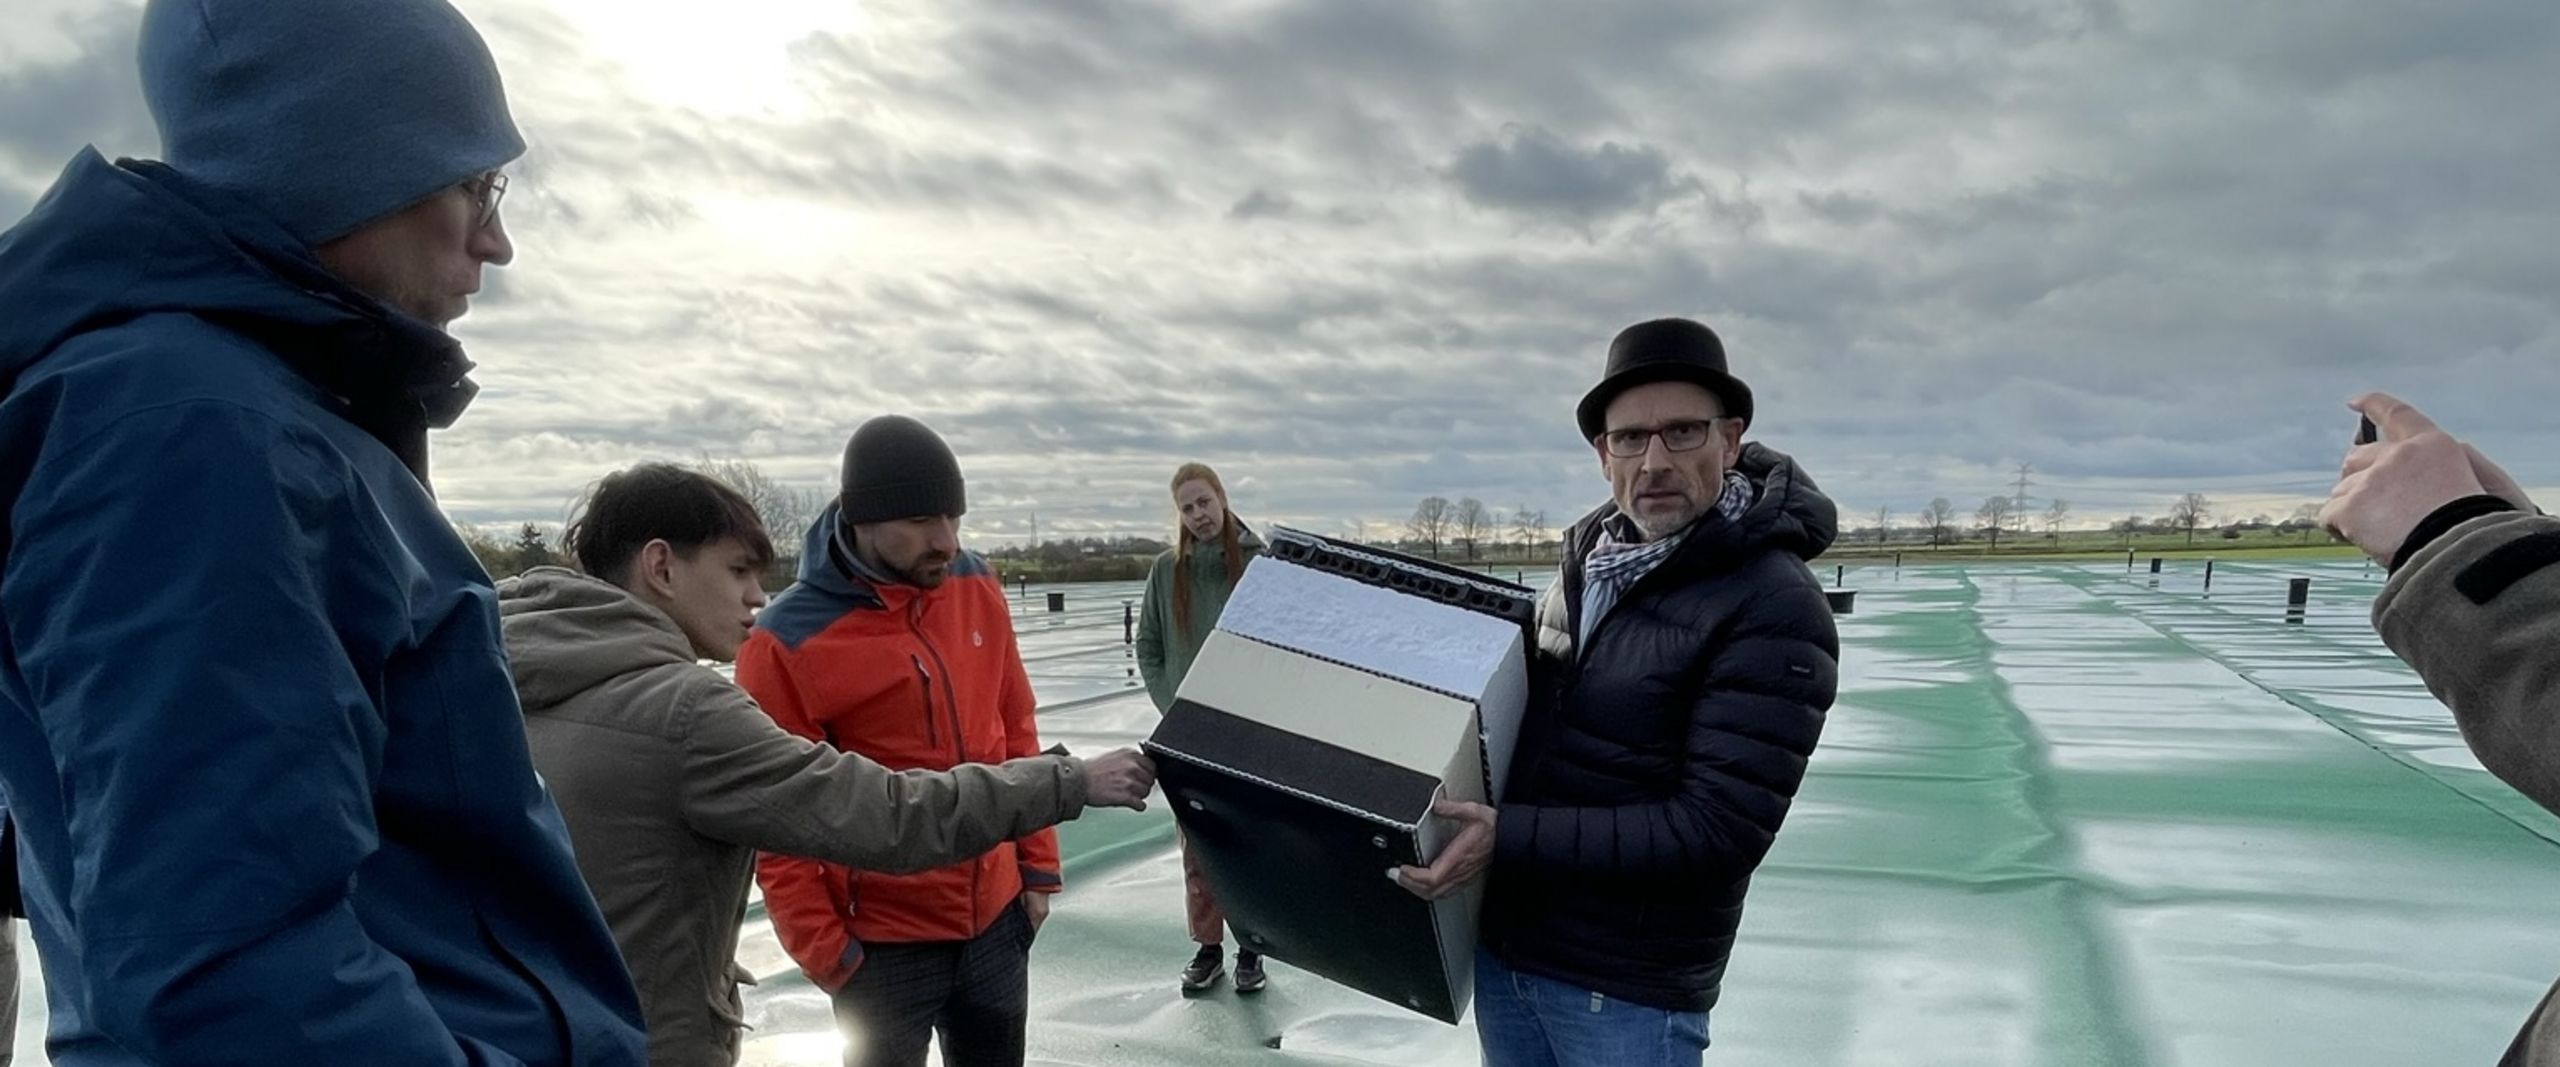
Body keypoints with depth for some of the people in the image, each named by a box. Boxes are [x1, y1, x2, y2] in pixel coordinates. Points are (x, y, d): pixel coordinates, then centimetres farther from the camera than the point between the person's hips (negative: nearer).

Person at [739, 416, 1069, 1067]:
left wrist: (1038, 865, 6)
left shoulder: (976, 588, -3)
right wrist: (824, 951, -11)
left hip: (998, 917, 5)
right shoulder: (788, 645, -17)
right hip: (882, 942, -4)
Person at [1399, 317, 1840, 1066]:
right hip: (1501, 947, 7)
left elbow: (1718, 828, -24)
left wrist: (1510, 837, -25)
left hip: (1628, 990, -6)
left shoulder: (1774, 606, -18)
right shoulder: (1587, 561, 4)